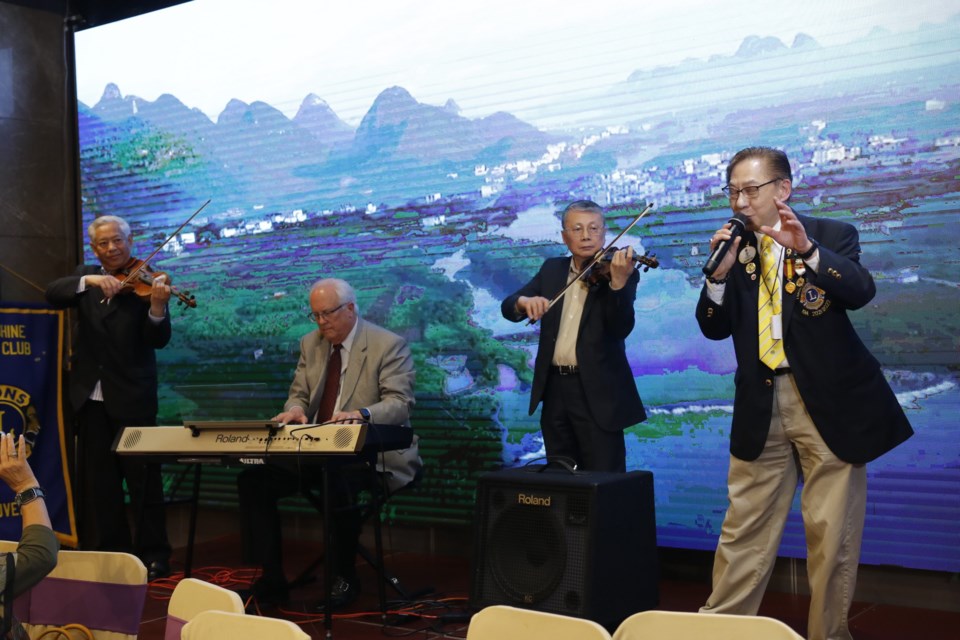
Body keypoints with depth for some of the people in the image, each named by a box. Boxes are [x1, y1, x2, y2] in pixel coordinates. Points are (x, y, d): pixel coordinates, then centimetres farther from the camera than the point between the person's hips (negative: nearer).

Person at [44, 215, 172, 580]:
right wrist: (90, 280, -28)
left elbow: (159, 341, -14)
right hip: (90, 396, 5)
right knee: (97, 480, 11)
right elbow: (52, 294, -11)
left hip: (131, 396, -4)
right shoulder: (84, 276, 9)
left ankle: (154, 554, 10)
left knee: (143, 478, 1)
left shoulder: (144, 281, -4)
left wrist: (157, 307, -34)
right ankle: (110, 551, 23)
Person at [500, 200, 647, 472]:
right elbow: (507, 307, 2)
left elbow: (621, 330, -18)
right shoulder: (552, 269, 11)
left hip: (597, 392, -5)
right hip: (555, 388, 5)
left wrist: (618, 282, -34)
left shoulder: (620, 271, -4)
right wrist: (524, 302, -22)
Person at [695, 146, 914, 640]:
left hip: (830, 403, -2)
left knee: (832, 533, 4)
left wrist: (806, 249, -32)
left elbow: (860, 292, -18)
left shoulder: (833, 234, 0)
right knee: (743, 529, 6)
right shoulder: (733, 247, 8)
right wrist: (720, 273, -13)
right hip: (762, 406, 3)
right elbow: (714, 328, 4)